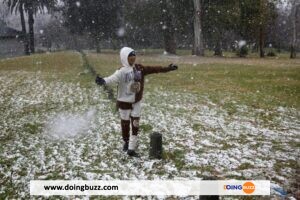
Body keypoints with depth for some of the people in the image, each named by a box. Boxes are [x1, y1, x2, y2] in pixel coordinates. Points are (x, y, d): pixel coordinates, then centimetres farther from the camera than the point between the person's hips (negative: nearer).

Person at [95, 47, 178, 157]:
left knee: (135, 125, 3)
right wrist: (103, 81, -58)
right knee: (125, 124, 11)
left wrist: (167, 68, 9)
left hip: (136, 102, 4)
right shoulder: (122, 71, -19)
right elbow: (113, 78, -37)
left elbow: (154, 69, 6)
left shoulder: (139, 68, -1)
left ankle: (131, 149, 10)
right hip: (124, 102, -4)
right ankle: (126, 142, 38)